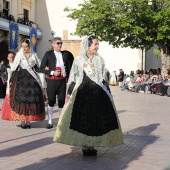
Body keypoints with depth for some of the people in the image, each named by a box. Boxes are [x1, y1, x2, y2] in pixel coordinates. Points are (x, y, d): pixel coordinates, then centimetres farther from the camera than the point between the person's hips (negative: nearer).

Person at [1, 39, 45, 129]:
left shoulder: (34, 55, 9)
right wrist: (11, 80, 0)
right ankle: (22, 121, -1)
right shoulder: (19, 55, 6)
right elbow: (14, 69, 4)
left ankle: (28, 121, 4)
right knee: (20, 100, -5)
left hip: (31, 80, 1)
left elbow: (37, 68, 14)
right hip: (20, 79, -1)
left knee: (31, 100, -2)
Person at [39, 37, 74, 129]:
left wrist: (69, 77, 3)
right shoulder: (48, 54, 2)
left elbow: (69, 66, 15)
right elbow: (42, 68, -1)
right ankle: (50, 122, 10)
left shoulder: (65, 54, 10)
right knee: (51, 101, 2)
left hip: (62, 80, 2)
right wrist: (52, 72, -12)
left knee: (61, 101, 4)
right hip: (52, 80, -2)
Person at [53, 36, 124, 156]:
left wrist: (108, 94, 8)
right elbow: (72, 78, 3)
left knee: (96, 119, 1)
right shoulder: (79, 60, 1)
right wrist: (69, 93, -1)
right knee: (82, 118, -2)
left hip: (97, 93, 2)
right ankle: (85, 145, 7)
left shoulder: (100, 60, 9)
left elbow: (103, 78, 12)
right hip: (82, 93, -2)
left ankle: (92, 145, 11)